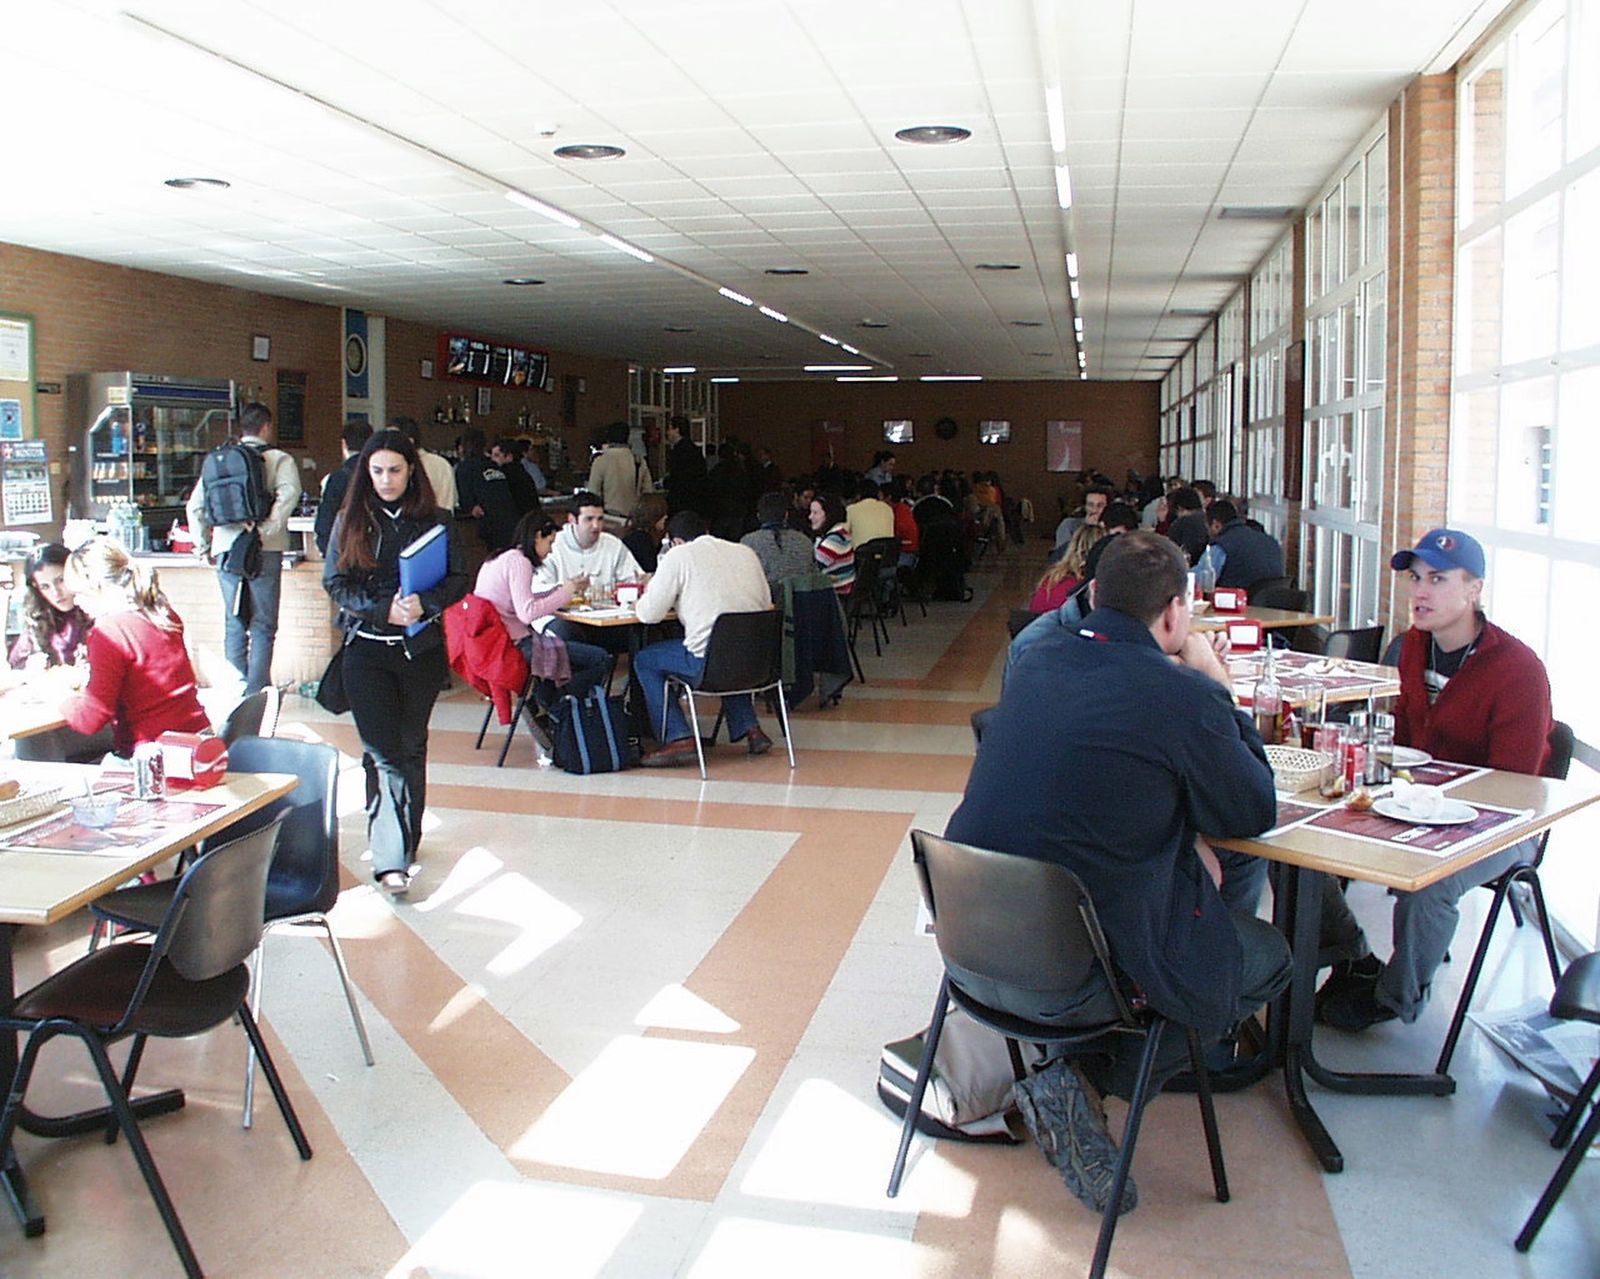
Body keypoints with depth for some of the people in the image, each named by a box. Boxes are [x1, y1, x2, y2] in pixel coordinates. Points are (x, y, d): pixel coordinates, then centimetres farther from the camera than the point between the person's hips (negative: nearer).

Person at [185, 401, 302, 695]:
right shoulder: (279, 459, 0)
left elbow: (195, 505, 9)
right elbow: (288, 495, -19)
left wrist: (203, 545, 16)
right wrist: (267, 529, -16)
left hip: (225, 551, 4)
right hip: (263, 551, -4)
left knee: (234, 623, 13)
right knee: (263, 626, 2)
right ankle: (256, 693, -1)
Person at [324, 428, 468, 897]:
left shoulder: (434, 521, 4)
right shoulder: (351, 521, 4)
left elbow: (458, 580, 1)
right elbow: (335, 583, -1)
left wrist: (425, 604, -19)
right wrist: (383, 609, -16)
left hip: (421, 647, 1)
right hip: (366, 648, -1)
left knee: (412, 746, 12)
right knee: (382, 751, -8)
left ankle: (406, 839, 27)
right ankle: (391, 859, -11)